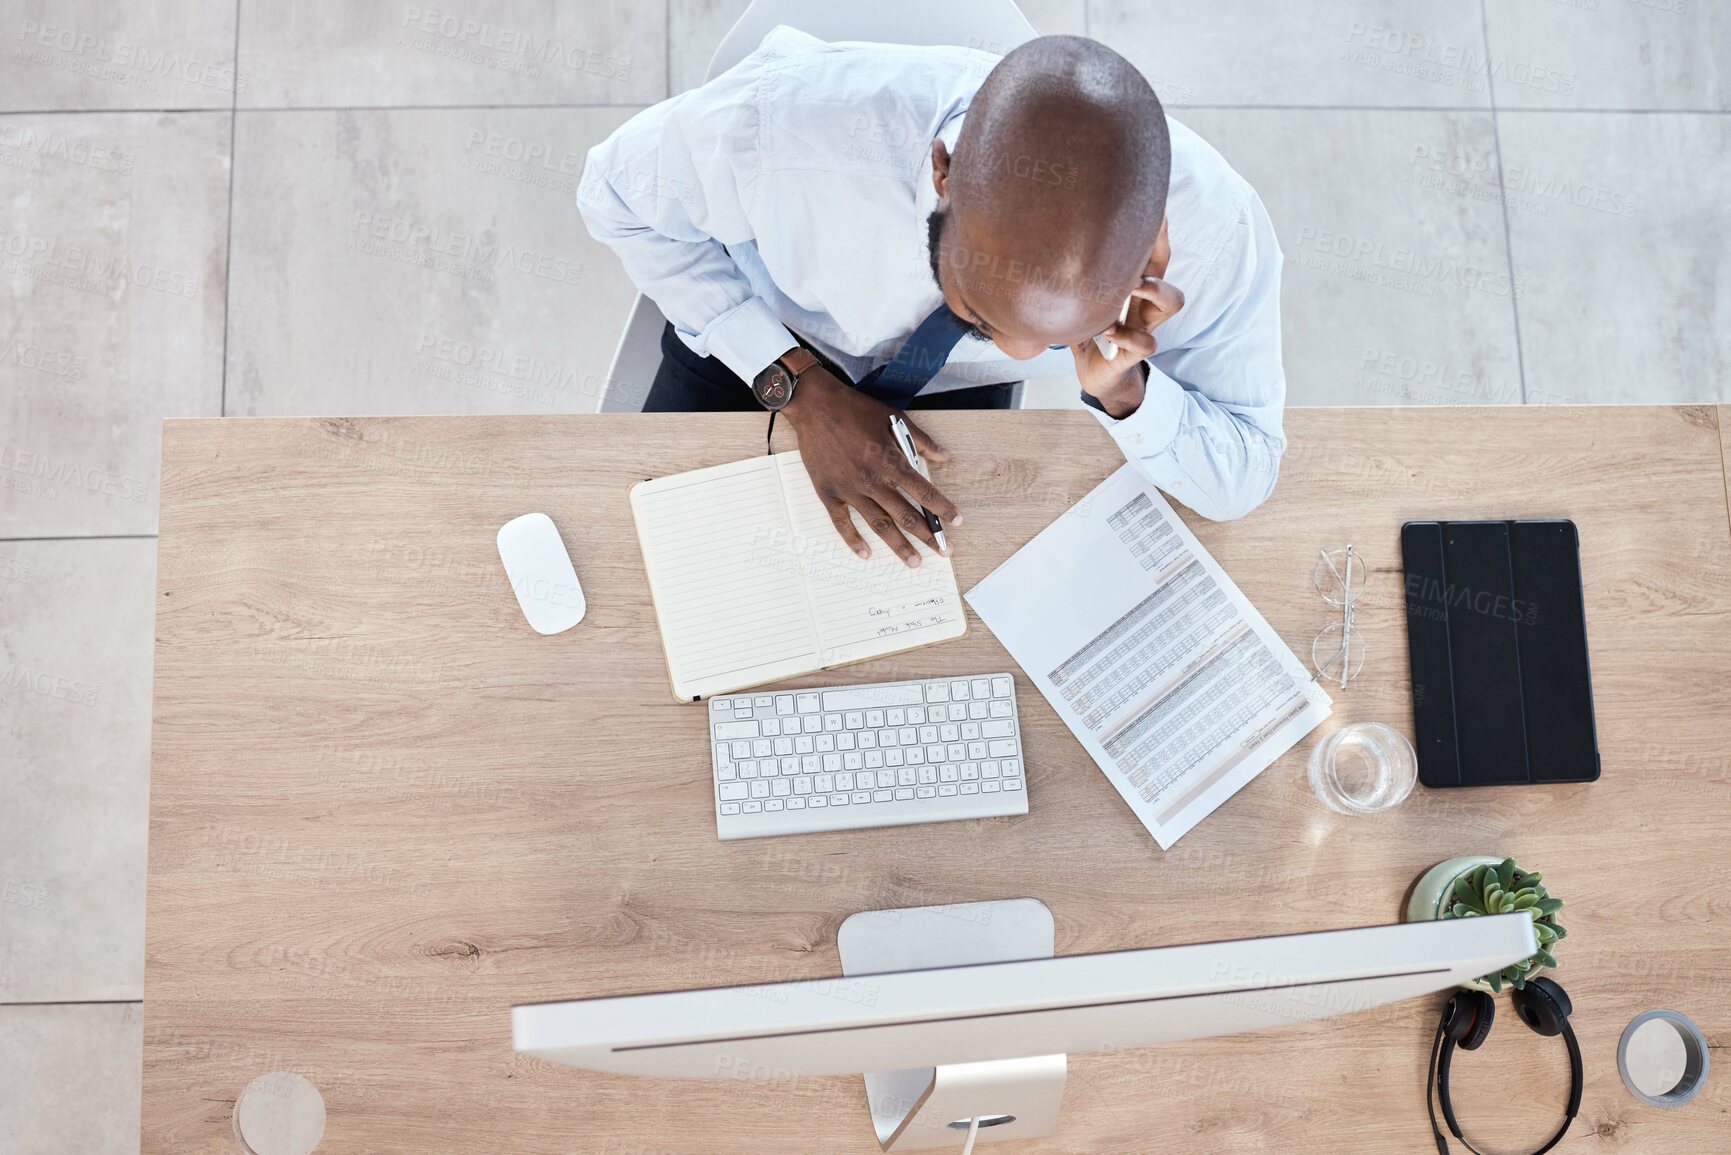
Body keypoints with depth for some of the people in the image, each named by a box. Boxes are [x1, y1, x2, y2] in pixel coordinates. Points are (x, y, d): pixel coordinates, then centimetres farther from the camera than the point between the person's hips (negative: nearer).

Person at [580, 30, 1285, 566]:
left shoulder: (1214, 232, -36)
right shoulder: (781, 127, -43)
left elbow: (1242, 482, -19)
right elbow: (620, 195, -19)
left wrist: (1122, 390, -42)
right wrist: (798, 385, -28)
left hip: (958, 388, 1)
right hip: (747, 336, 0)